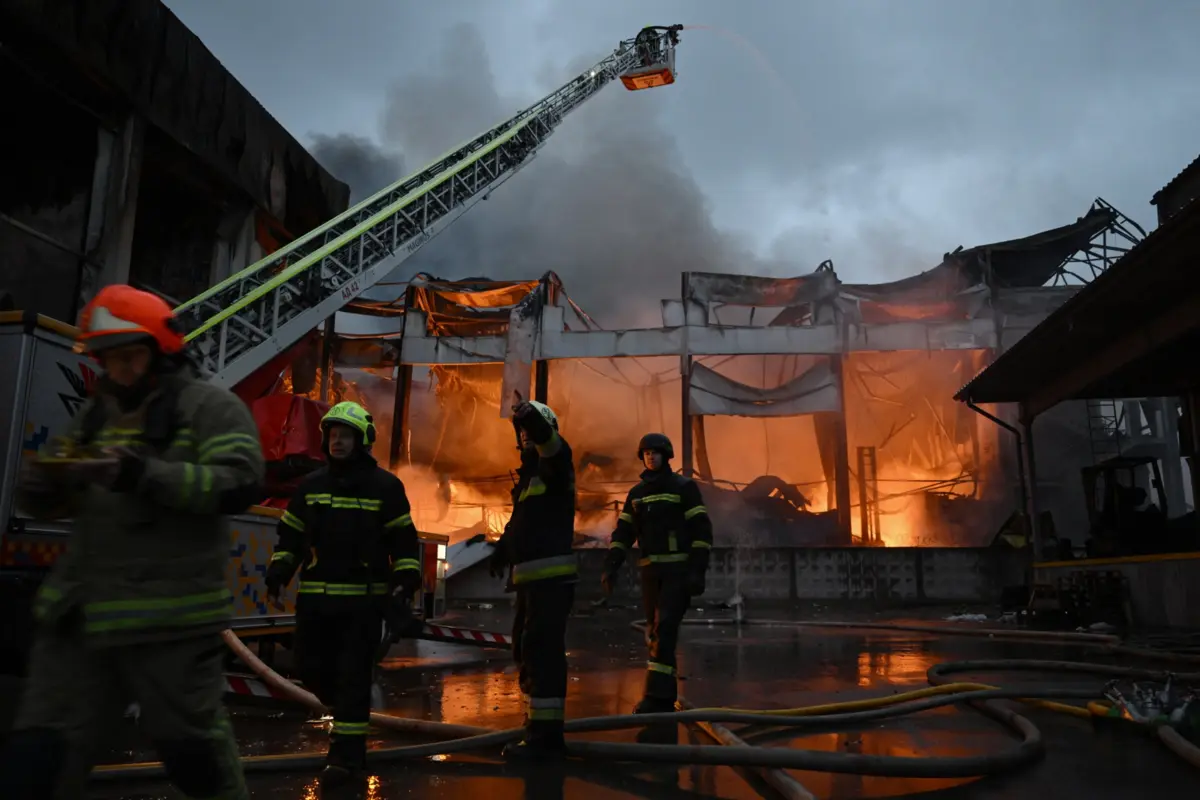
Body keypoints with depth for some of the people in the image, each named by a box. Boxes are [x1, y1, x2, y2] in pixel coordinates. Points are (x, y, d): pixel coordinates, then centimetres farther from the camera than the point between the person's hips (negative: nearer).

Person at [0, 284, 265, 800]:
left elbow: (241, 483, -19)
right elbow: (50, 502, 20)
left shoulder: (210, 407, -4)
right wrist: (43, 483, -5)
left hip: (169, 617, -6)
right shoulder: (94, 413, 17)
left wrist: (144, 475, -28)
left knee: (192, 746, 7)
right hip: (78, 614, 7)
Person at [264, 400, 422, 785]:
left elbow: (404, 540, -1)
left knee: (353, 674, -3)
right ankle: (347, 713, 38)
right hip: (315, 597, 4)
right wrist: (277, 575, 1)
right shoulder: (311, 485, 9)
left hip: (364, 598, -4)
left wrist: (405, 584, -9)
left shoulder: (385, 486, -2)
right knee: (312, 668, 10)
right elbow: (289, 535, 14)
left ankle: (347, 751, 8)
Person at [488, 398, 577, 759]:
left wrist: (534, 419, -47)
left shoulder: (554, 465, -6)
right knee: (526, 651, 16)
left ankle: (546, 736, -5)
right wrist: (502, 548, 30)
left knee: (542, 651, -10)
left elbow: (552, 444, -31)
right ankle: (538, 725, 28)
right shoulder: (529, 472, 20)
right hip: (531, 577, 10)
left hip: (552, 575, -10)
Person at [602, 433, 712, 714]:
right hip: (651, 570, 6)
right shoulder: (636, 493, 13)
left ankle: (656, 696, -16)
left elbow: (701, 530, -8)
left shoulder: (685, 487, -3)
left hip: (680, 568, -5)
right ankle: (665, 696, 15)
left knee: (665, 628, -16)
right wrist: (610, 567, -5)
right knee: (655, 631, 6)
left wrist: (698, 570, -18)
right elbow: (623, 533, 8)